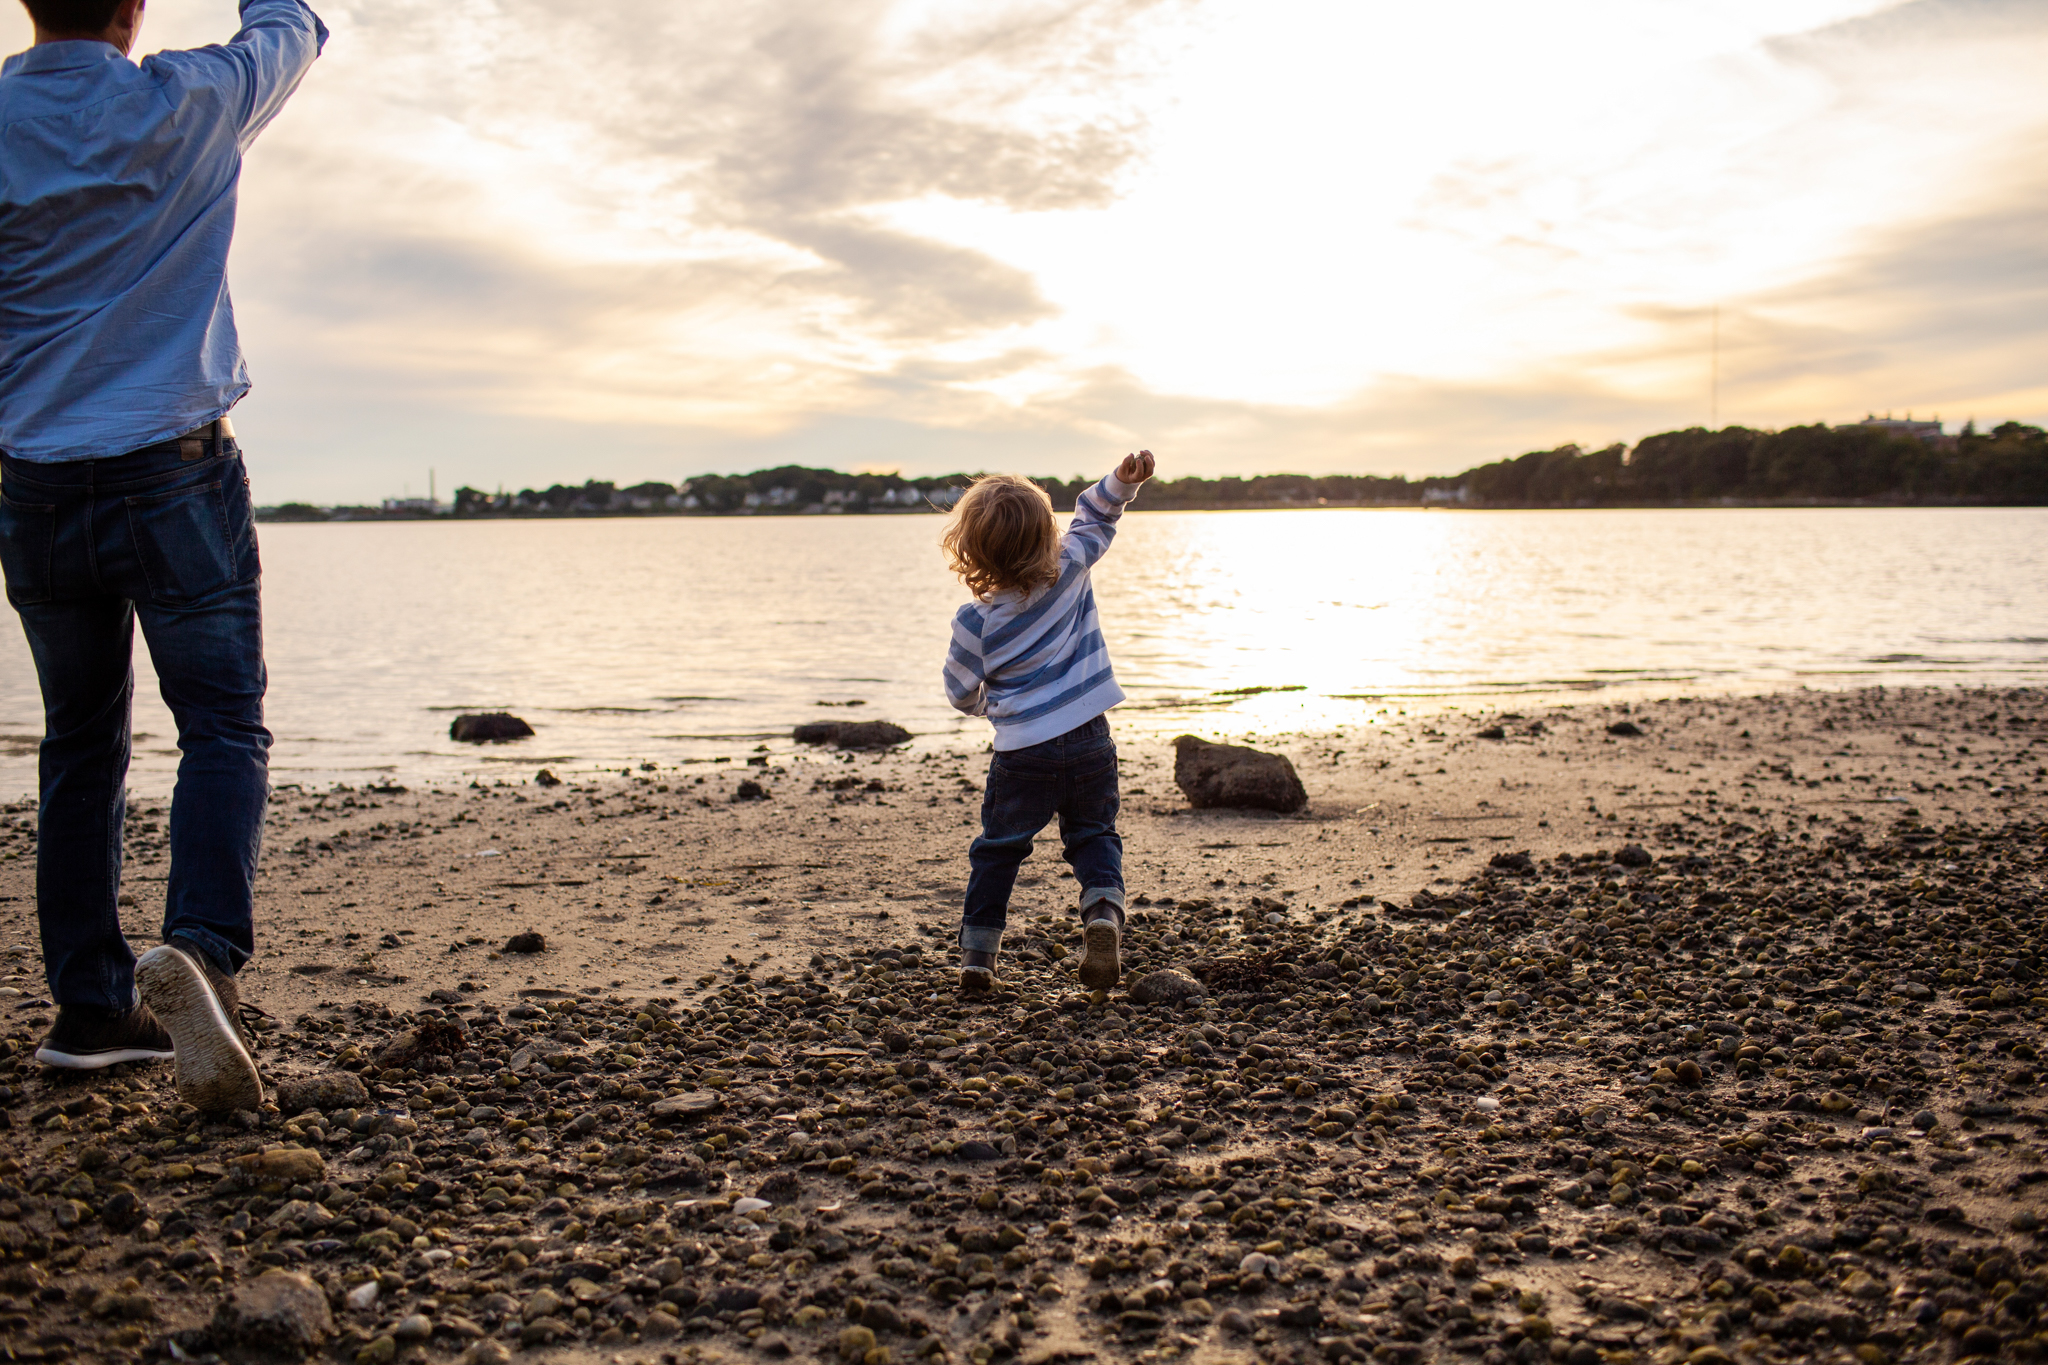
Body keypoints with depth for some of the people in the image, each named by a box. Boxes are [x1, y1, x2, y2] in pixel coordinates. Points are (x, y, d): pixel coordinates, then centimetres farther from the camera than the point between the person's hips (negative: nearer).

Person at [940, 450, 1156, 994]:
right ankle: (1104, 908, -11)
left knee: (997, 851, 15)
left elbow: (962, 692, 3)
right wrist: (1125, 478, -4)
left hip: (1022, 754, -2)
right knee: (1093, 835, 17)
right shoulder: (1071, 568, -7)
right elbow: (1095, 516, 9)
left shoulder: (977, 621, -12)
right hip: (1089, 741, 2)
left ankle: (977, 955, 18)